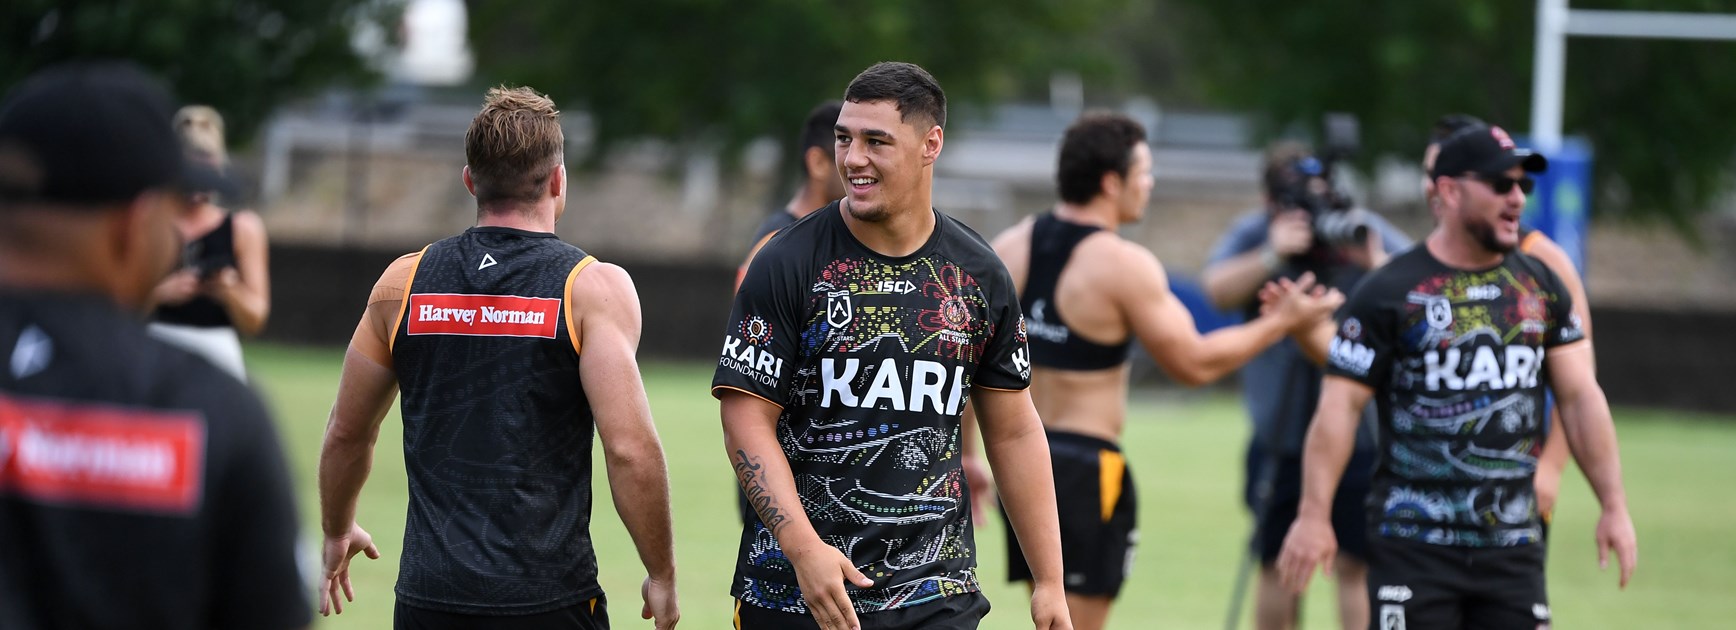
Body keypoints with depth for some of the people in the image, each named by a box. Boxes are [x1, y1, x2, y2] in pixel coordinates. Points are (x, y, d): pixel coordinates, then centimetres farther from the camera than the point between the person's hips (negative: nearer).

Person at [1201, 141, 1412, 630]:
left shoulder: (1365, 232, -3)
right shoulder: (1251, 235, 1)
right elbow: (1218, 291, -16)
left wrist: (1378, 267, -25)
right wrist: (1271, 256, -28)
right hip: (1279, 435, 2)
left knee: (1356, 564, -7)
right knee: (1277, 565, 9)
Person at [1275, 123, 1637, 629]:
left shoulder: (1542, 287, 10)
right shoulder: (1389, 291, -5)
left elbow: (1581, 398, 11)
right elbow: (1341, 405, -7)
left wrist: (1614, 506, 5)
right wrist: (1314, 515, -13)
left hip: (1512, 543, 5)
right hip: (1415, 543, -5)